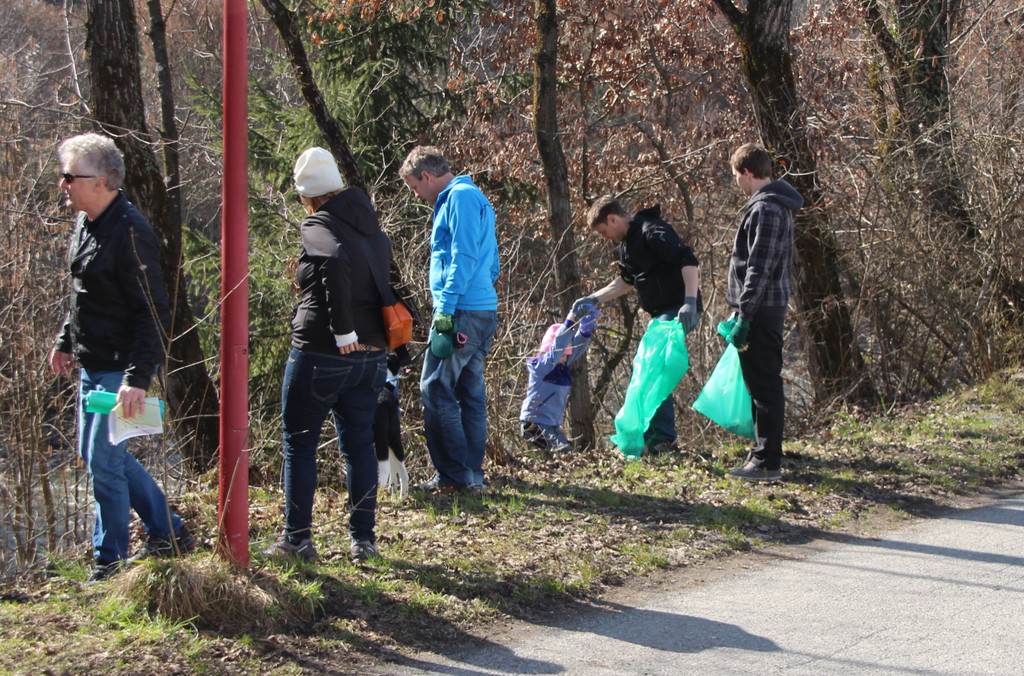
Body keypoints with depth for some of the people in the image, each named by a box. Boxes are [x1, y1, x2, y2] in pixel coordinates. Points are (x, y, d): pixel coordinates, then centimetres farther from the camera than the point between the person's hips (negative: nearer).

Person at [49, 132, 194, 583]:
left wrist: (138, 379, -28)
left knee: (104, 461, -5)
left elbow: (153, 313, -23)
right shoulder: (86, 223, 8)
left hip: (122, 368, -10)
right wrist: (65, 340, 24)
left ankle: (110, 562, 10)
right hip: (93, 365, 10)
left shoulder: (129, 233, -22)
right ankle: (168, 534, 28)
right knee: (95, 454, 17)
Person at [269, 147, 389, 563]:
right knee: (359, 445, 12)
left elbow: (336, 262, -31)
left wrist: (343, 330, -26)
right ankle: (363, 539, 12)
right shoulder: (372, 227, 11)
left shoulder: (318, 226, -12)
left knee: (300, 442, 6)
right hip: (371, 355, 6)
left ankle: (297, 539, 8)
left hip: (320, 354, -6)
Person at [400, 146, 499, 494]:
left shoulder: (460, 197, -8)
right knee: (470, 393, 11)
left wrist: (446, 307, -20)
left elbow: (463, 258, -18)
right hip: (483, 311, 10)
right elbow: (492, 265, 26)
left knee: (436, 390, -8)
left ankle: (454, 475, -8)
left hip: (462, 310, -10)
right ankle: (472, 475, 13)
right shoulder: (473, 198, 23)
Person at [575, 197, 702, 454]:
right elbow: (626, 281, 31)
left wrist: (690, 301, -34)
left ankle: (663, 438, -14)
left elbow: (688, 261, -24)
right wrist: (593, 299, 22)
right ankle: (651, 435, 16)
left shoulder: (652, 232, -15)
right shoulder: (627, 243, 18)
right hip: (664, 314, 11)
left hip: (680, 312, -11)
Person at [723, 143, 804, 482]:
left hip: (761, 310, -10)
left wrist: (744, 316, -22)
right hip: (769, 308, 10)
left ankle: (767, 462, -4)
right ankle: (764, 453, 23)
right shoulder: (776, 205, 16)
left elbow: (759, 269, -22)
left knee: (764, 386, -7)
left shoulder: (765, 209, -17)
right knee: (762, 384, 16)